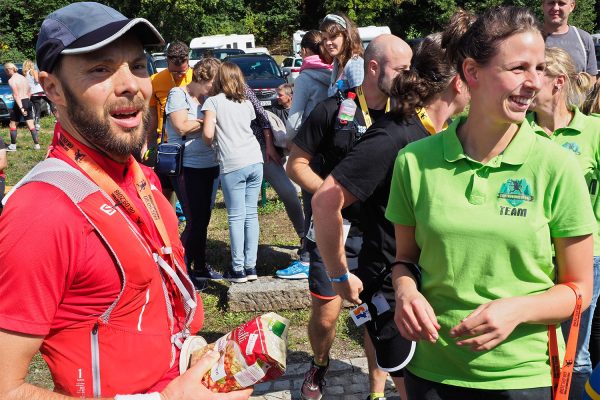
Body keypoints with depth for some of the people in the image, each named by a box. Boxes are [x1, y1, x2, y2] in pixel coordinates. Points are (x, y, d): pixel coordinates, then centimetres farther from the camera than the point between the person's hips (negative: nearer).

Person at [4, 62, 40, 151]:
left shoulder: (11, 80, -11)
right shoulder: (23, 78, 12)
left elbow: (16, 95, -19)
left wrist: (21, 108, -23)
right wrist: (27, 101, 18)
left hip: (19, 103, -7)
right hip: (28, 102, 7)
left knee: (12, 125, 7)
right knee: (31, 125, 7)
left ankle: (13, 146, 10)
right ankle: (37, 144, 4)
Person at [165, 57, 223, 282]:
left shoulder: (207, 98, 14)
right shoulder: (178, 95, -7)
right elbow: (182, 127, -18)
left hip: (209, 165, 7)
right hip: (186, 167, -7)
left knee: (203, 219, 13)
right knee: (194, 221, -7)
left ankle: (200, 267, 24)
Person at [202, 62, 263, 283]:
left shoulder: (213, 101, 0)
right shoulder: (246, 103, 17)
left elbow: (208, 134, -8)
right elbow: (247, 129, 12)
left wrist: (209, 141, 11)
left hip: (233, 165, -5)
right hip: (255, 160, 5)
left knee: (236, 217, 0)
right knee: (251, 214, 8)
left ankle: (238, 269, 3)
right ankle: (250, 266, 11)